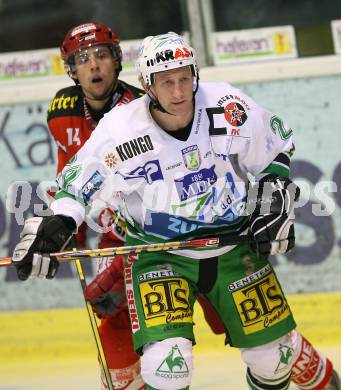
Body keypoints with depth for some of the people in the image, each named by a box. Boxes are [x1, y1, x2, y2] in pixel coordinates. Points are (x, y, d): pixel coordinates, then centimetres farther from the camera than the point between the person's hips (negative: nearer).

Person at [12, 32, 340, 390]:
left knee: (276, 353, 8)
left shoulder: (229, 109, -15)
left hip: (233, 246, 2)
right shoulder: (119, 132, -19)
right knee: (167, 360, -23)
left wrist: (275, 206, 0)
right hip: (158, 252, -2)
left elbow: (277, 149, 4)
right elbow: (77, 183, -3)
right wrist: (53, 226, -18)